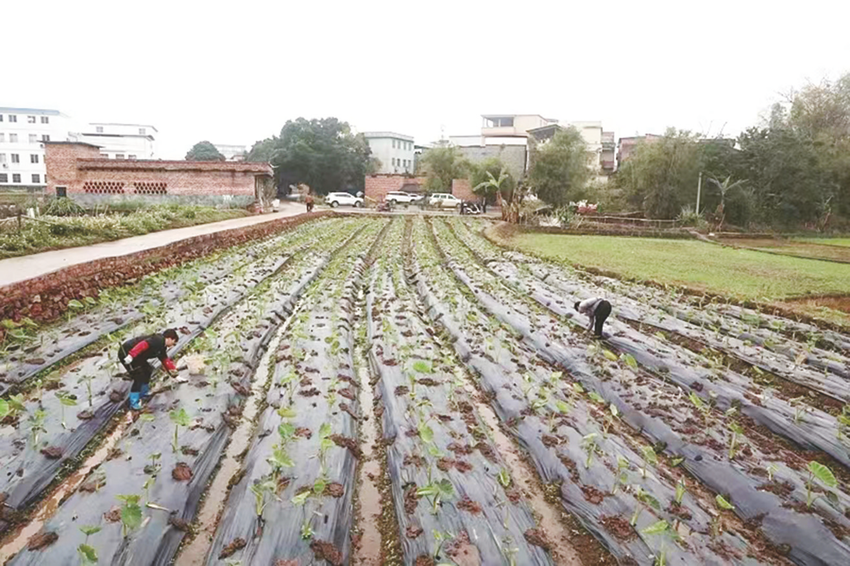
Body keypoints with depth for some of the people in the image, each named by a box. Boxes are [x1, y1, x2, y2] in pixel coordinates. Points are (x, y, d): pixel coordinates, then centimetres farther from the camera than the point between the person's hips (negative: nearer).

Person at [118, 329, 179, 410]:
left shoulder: (162, 347, 13)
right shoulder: (159, 340, -17)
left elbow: (166, 361, 21)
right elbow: (144, 344, -31)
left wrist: (174, 373, 24)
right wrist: (131, 355, -38)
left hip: (135, 356, 10)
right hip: (126, 353, -10)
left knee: (147, 371, 20)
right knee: (139, 377, -10)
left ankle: (144, 393, 39)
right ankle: (134, 403, 0)